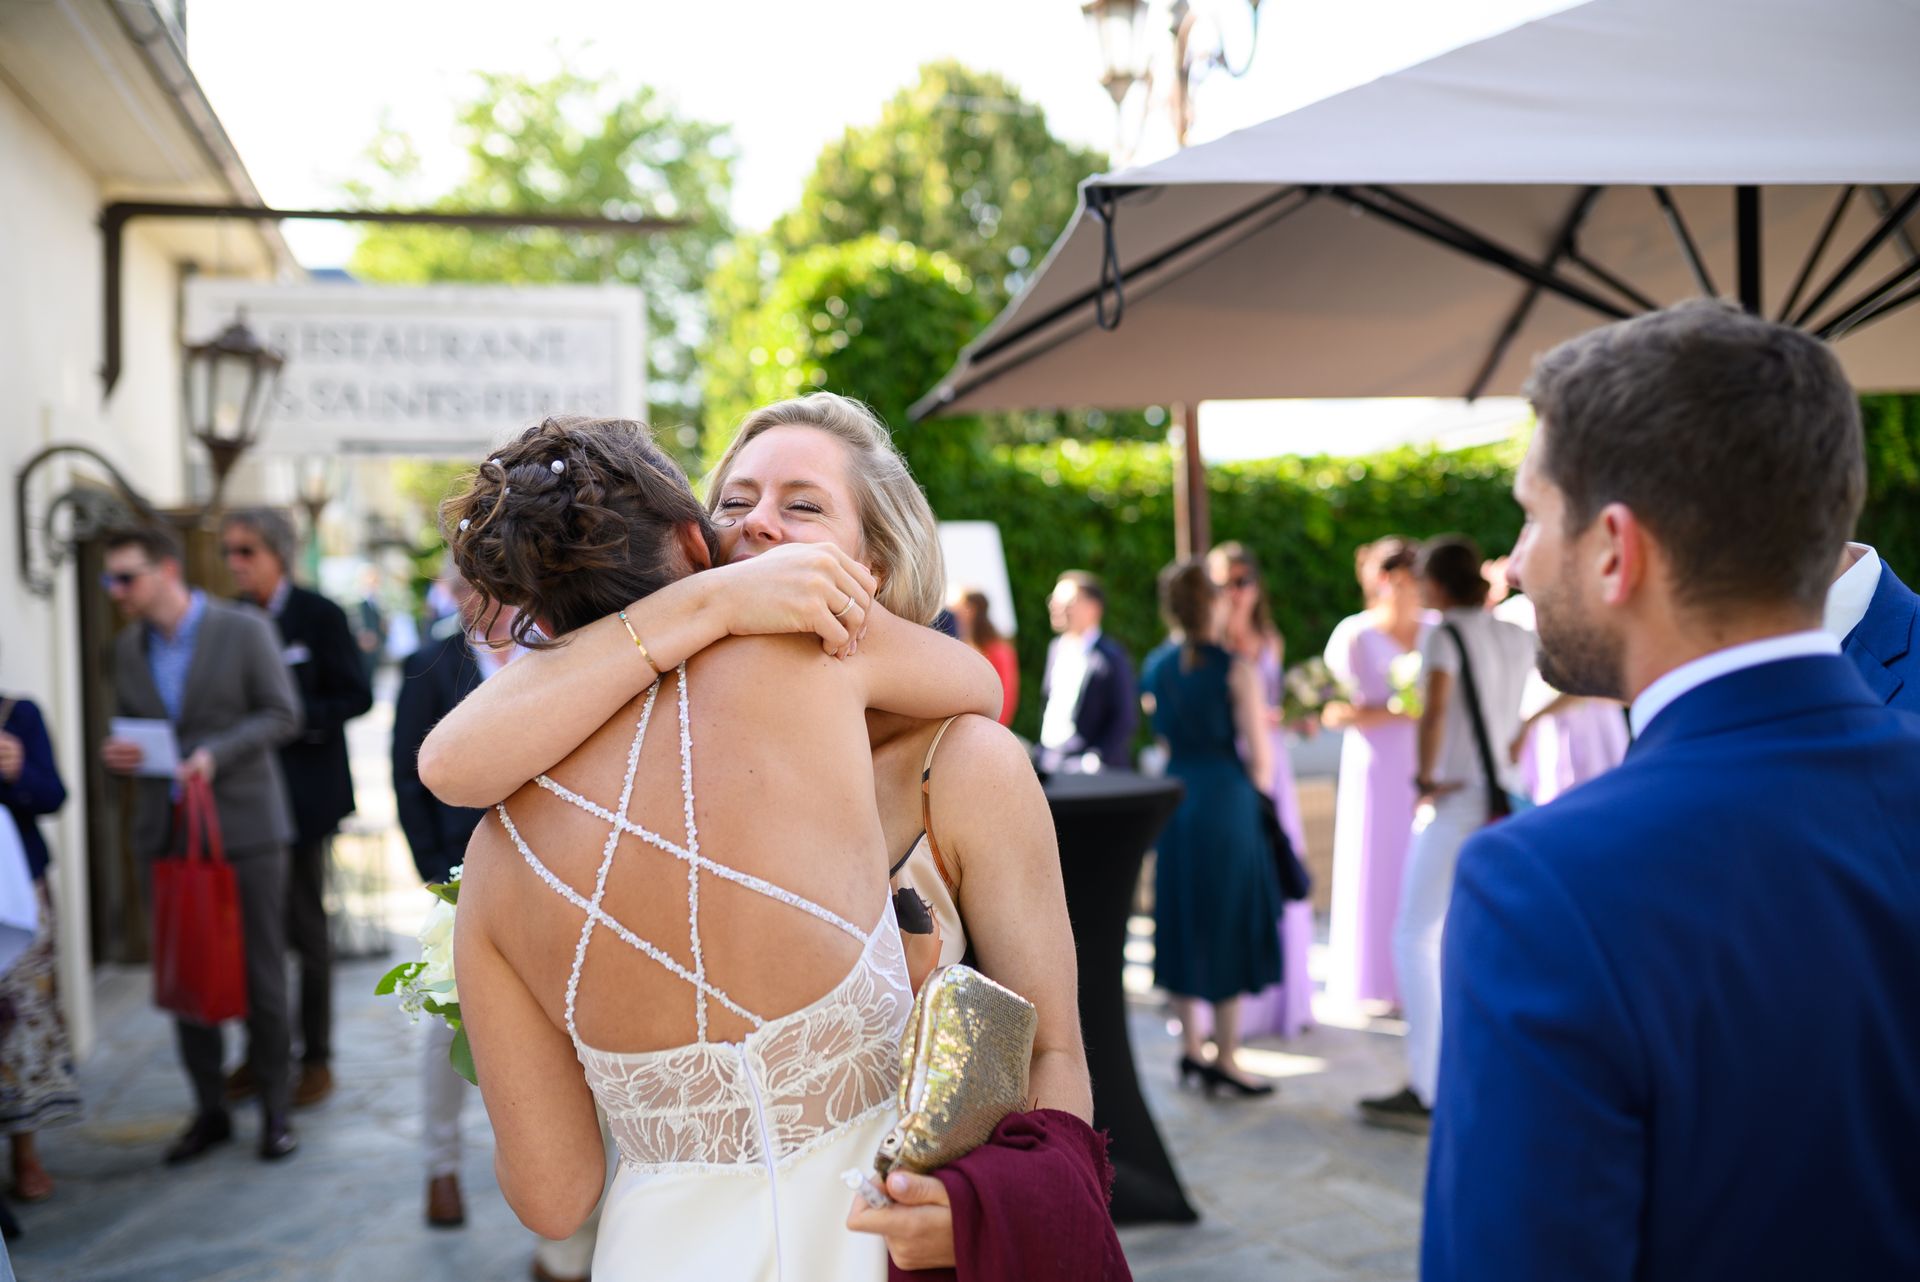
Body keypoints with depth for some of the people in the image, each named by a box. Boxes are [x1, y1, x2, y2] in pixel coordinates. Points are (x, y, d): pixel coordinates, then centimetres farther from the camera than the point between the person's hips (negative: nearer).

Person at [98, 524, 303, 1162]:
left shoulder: (244, 629, -5)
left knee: (260, 972, 2)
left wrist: (216, 754, -19)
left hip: (243, 824, -5)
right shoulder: (128, 647, 11)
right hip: (167, 831, 5)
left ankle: (274, 1107, 14)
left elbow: (282, 714, -7)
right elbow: (129, 723, 18)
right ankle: (210, 1109, 20)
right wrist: (115, 752, -5)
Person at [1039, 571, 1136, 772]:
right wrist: (1043, 753, 12)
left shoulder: (1112, 656, -10)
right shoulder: (1057, 648, 12)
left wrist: (1096, 759, -16)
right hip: (1051, 765, 6)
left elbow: (1125, 719, -11)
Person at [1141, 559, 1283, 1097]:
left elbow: (1157, 737, 11)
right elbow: (1258, 755, -9)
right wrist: (1260, 787, 9)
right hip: (1225, 796, -6)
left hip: (1170, 796, 6)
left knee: (1180, 918, 14)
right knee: (1229, 921, 3)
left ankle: (1190, 1048, 21)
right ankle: (1225, 1058, 7)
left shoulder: (1154, 666, 5)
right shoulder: (1235, 670, -12)